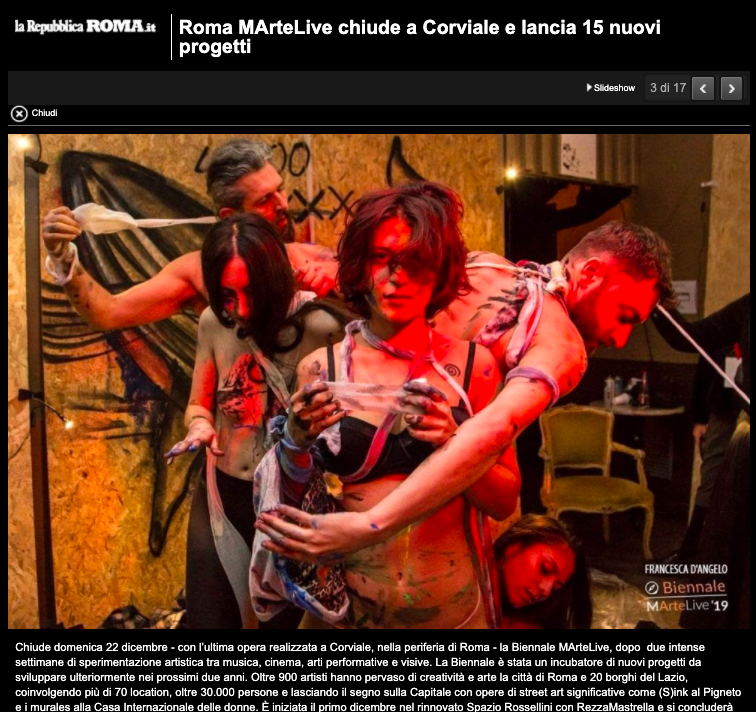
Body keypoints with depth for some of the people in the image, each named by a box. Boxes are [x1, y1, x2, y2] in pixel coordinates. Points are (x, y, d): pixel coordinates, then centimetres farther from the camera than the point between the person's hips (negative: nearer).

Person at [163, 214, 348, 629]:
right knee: (206, 619, 15)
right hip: (221, 496, 4)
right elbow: (198, 405, 10)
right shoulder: (214, 322, -3)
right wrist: (199, 427, -12)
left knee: (284, 618, 17)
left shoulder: (320, 327, -18)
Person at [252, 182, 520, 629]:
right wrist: (296, 441, -19)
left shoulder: (472, 364, -8)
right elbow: (292, 505, 0)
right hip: (350, 605, 0)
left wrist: (454, 443, -21)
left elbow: (505, 502, -4)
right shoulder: (318, 370, -7)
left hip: (453, 607, 0)